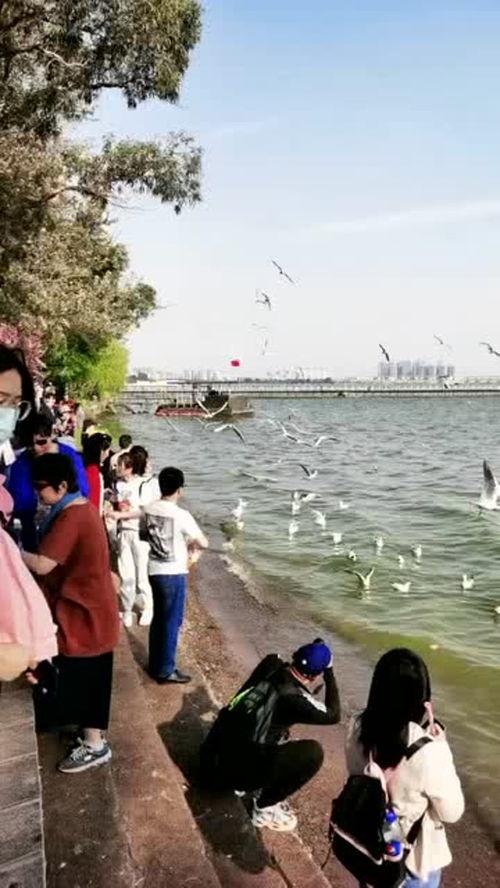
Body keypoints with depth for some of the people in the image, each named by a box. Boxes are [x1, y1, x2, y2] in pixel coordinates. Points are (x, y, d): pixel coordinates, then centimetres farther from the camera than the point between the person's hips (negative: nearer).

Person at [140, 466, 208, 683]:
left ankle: (156, 664, 31)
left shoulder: (148, 510, -1)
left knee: (158, 619, 19)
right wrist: (189, 544, 5)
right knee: (171, 622, 6)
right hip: (173, 574, -7)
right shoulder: (181, 515, -19)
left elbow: (143, 535, 15)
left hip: (154, 571, 7)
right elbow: (203, 543, -15)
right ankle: (166, 671, 15)